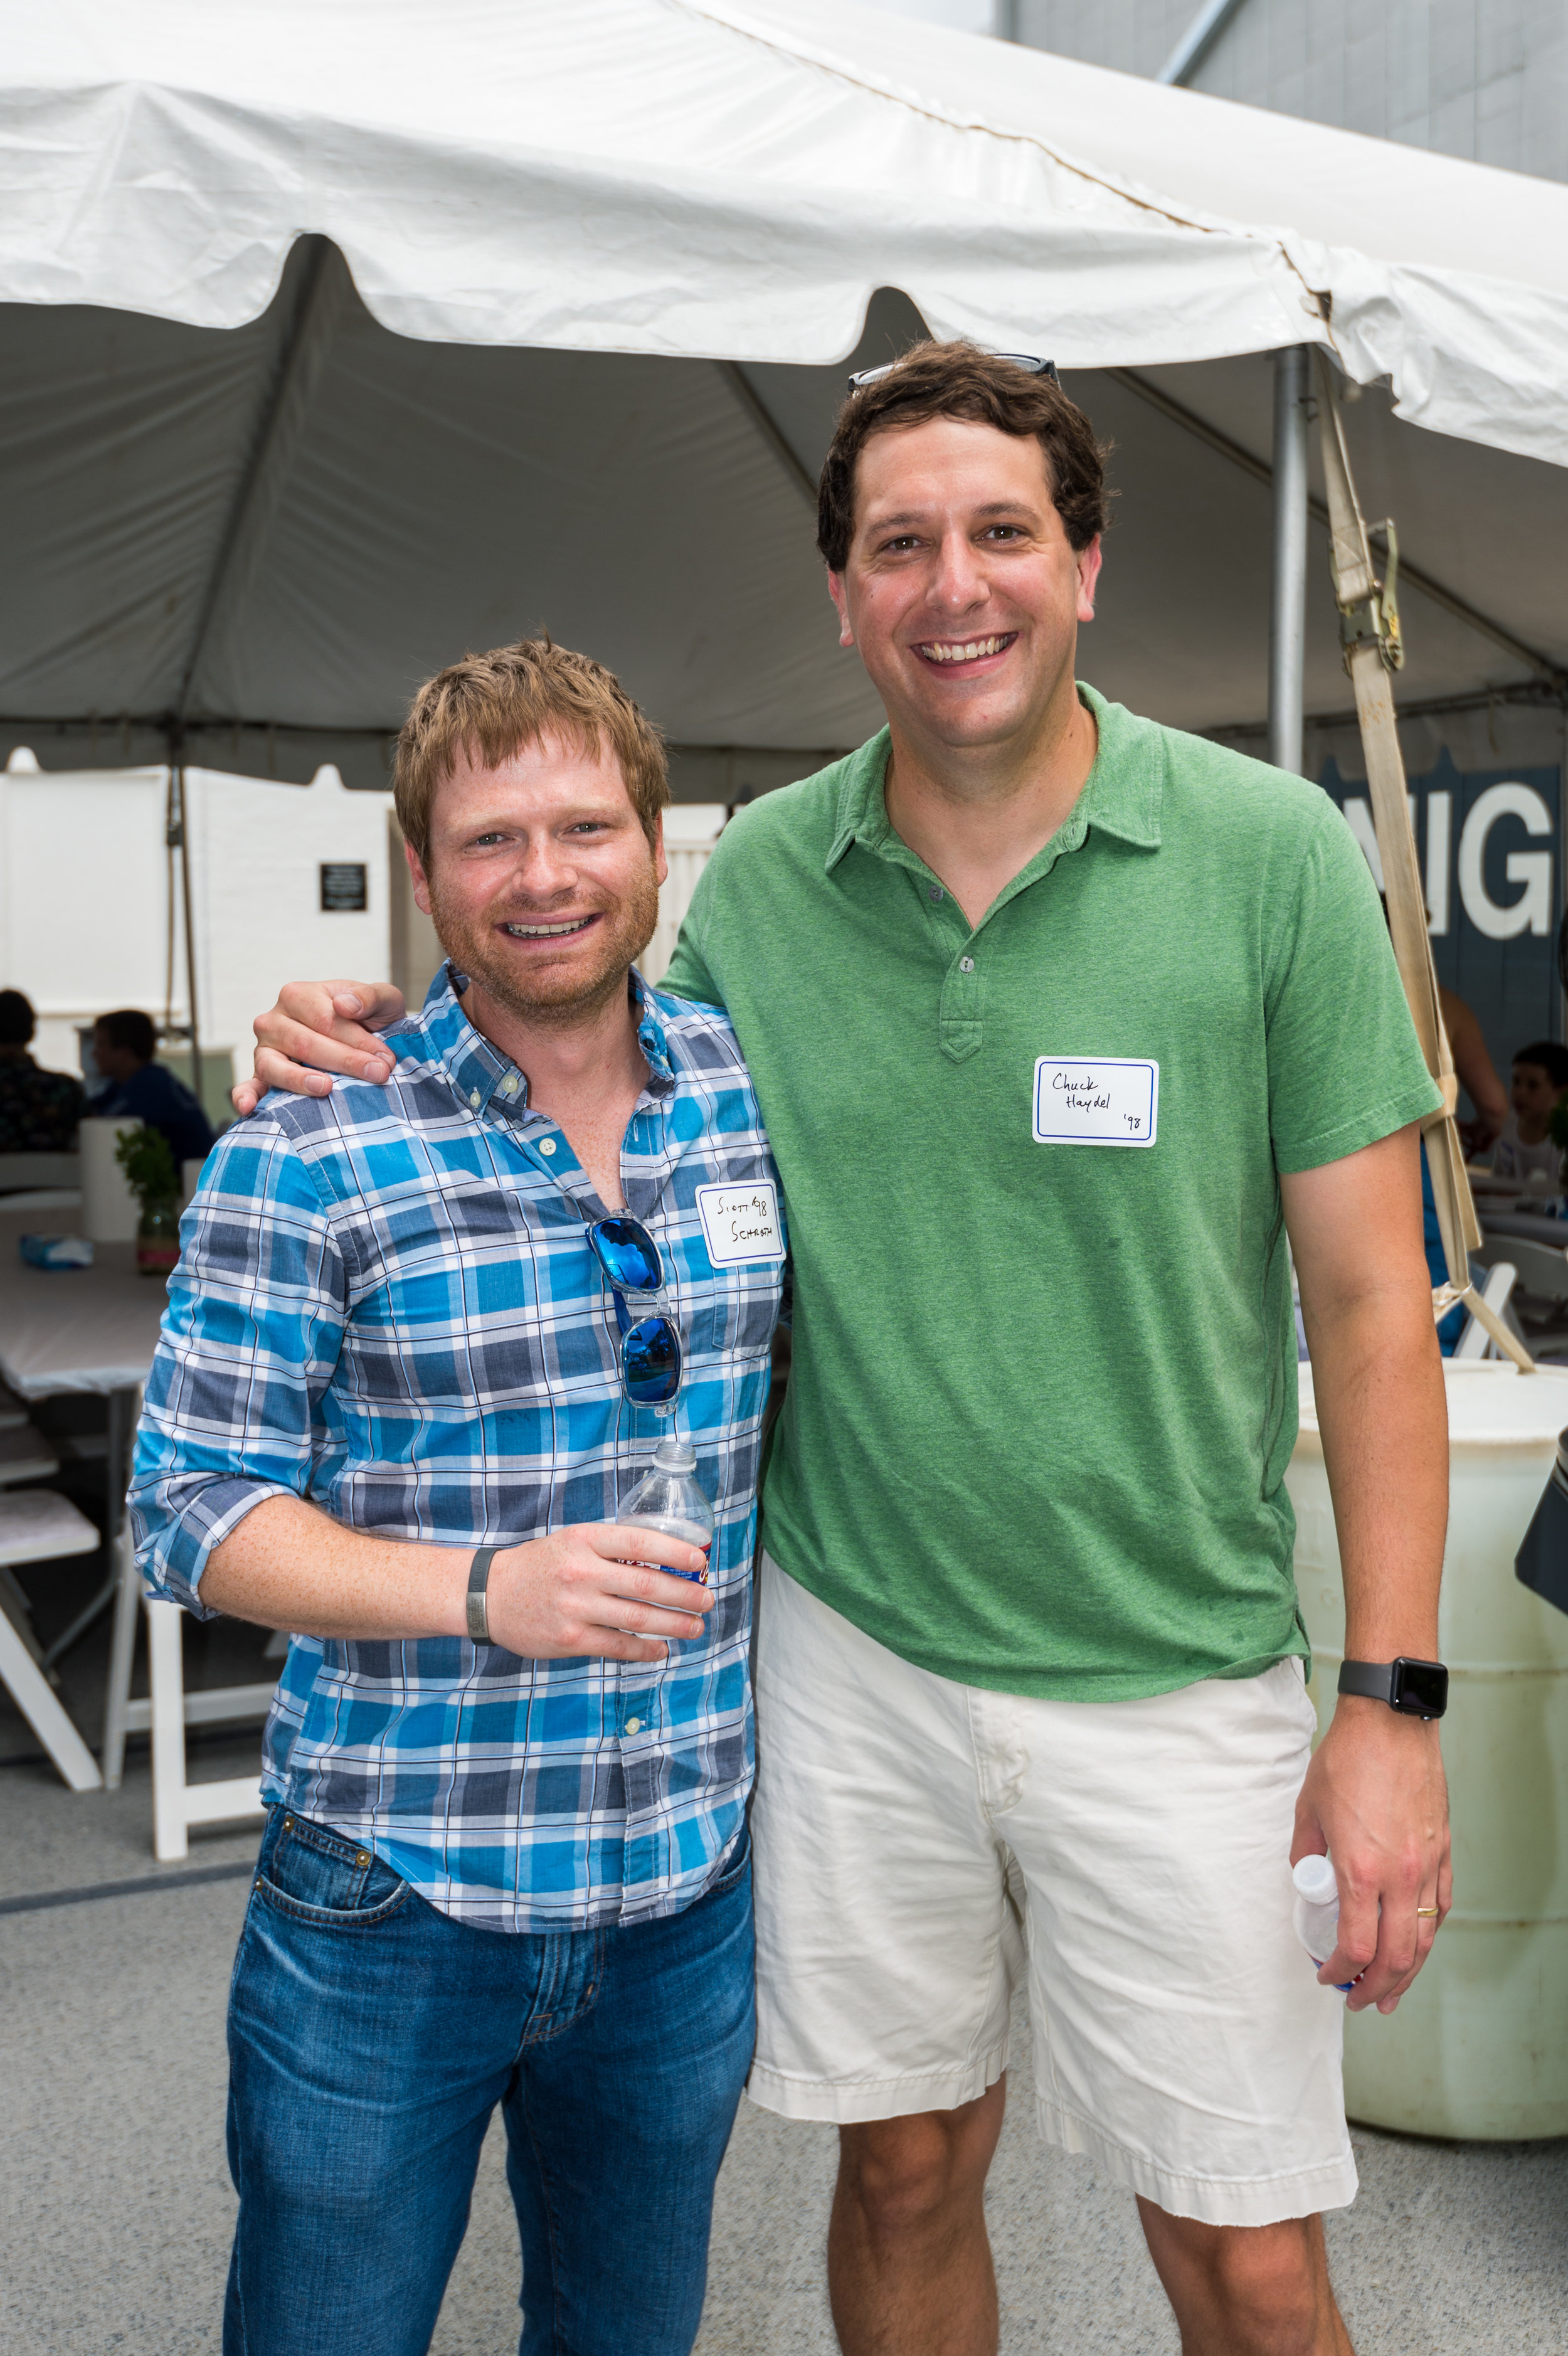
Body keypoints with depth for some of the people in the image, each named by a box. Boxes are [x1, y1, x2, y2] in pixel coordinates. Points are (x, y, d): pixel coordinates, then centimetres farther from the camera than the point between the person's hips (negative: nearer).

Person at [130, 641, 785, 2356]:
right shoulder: (305, 1155, -13)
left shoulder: (756, 1093, 0)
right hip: (389, 1906, -3)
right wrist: (486, 1592, -25)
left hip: (689, 1893, 4)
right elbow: (191, 1511, -11)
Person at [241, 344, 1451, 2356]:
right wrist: (396, 1068, -5)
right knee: (905, 2170, 19)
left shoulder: (1272, 855, -9)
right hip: (850, 1655, 2)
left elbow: (1369, 1302, -6)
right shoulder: (757, 878, -1)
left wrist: (1392, 1703, -8)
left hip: (1173, 1677, -2)